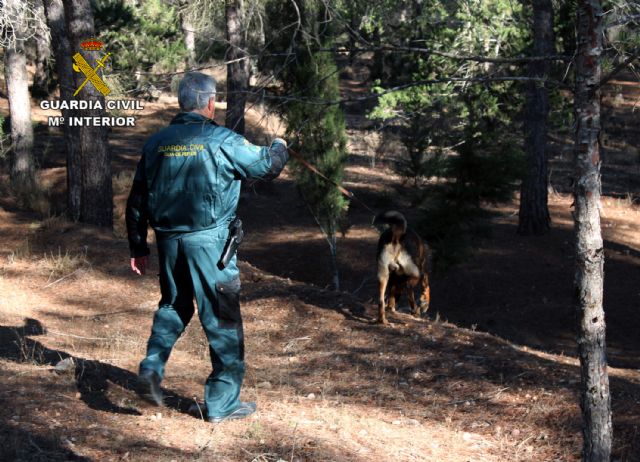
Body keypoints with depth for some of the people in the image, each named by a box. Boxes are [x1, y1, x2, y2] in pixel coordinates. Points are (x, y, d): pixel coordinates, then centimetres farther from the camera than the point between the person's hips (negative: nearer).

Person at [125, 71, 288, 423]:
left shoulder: (156, 143, 5)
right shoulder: (222, 141, -11)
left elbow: (136, 201, 9)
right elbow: (268, 166, 1)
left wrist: (138, 248, 19)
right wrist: (279, 147, 24)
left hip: (168, 242, 5)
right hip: (209, 243, -5)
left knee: (173, 306, 26)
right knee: (223, 321, 6)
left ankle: (152, 368, 8)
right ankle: (222, 403, 12)